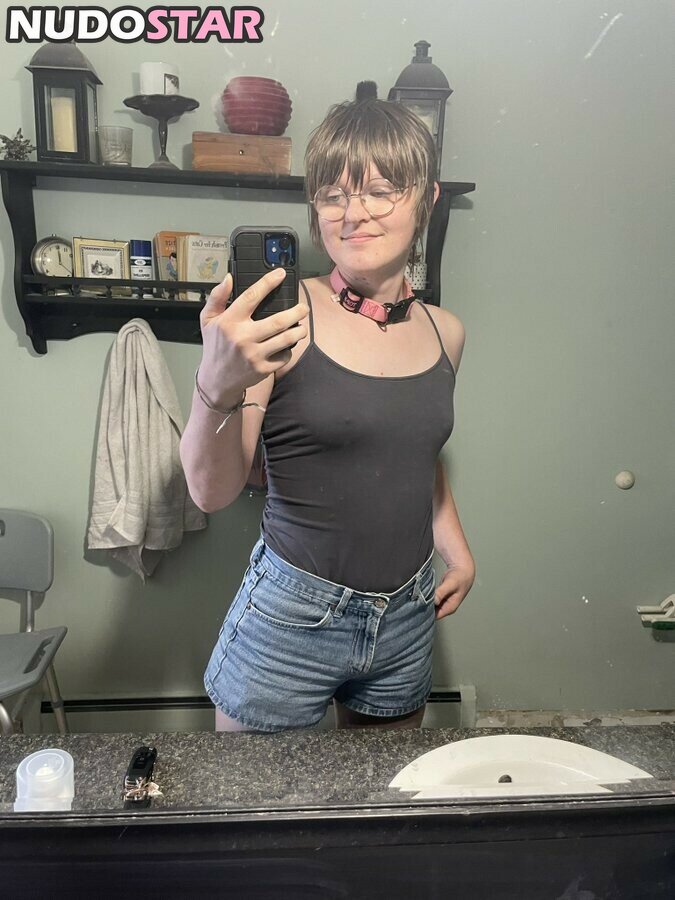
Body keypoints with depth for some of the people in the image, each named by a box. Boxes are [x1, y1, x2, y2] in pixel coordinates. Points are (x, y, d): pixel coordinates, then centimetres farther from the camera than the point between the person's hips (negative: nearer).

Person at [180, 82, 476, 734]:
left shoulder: (445, 332, 1)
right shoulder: (281, 318, -15)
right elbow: (212, 492, -16)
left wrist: (455, 547, 9)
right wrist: (218, 386, -34)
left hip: (408, 619, 5)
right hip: (292, 615, -4)